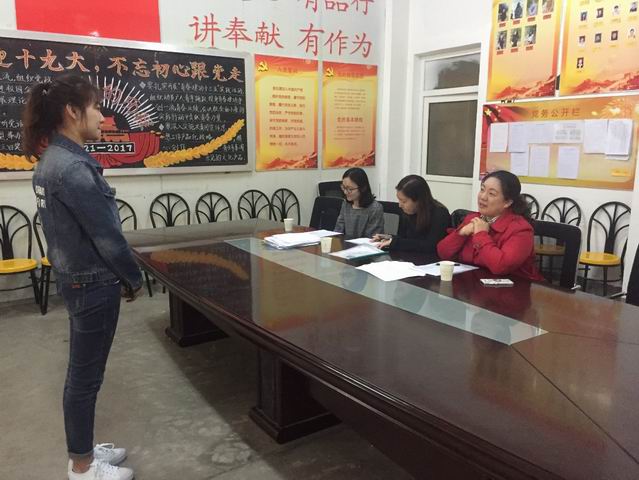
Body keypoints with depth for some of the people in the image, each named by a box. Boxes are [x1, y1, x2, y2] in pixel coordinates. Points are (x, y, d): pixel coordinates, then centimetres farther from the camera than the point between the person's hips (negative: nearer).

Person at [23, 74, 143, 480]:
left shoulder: (52, 160, 8)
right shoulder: (73, 167, -23)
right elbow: (107, 235, -21)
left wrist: (119, 277, 13)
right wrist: (134, 278, -6)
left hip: (76, 277, 10)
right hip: (92, 283, -10)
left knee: (82, 371, 20)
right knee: (86, 376, 5)